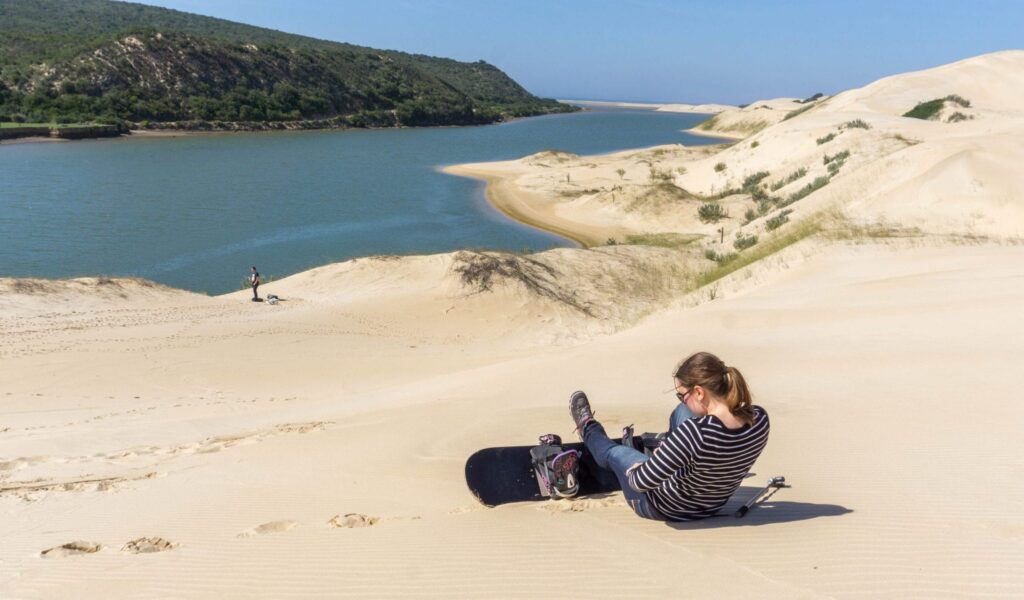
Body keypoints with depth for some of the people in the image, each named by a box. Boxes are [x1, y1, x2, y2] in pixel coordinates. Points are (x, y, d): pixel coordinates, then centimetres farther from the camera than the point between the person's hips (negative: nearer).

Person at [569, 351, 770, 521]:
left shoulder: (695, 431, -41)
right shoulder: (760, 418, -20)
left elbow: (641, 482, -33)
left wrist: (634, 470, -8)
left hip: (667, 509, -5)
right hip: (714, 504, 6)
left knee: (614, 452, 23)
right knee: (682, 412, 17)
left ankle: (589, 430, 59)